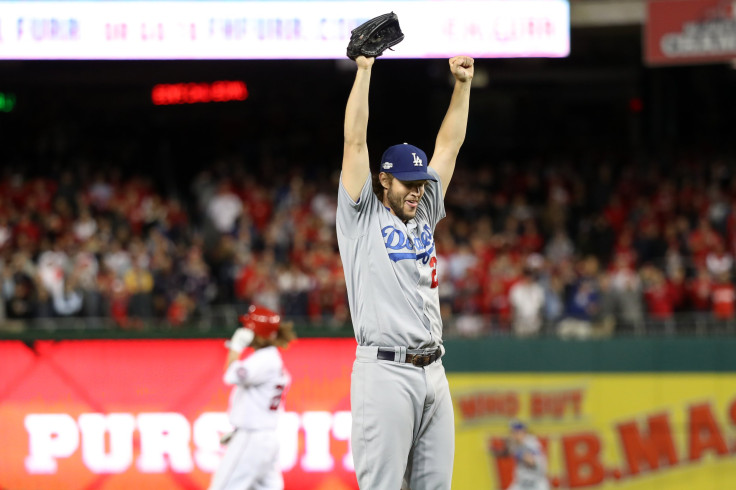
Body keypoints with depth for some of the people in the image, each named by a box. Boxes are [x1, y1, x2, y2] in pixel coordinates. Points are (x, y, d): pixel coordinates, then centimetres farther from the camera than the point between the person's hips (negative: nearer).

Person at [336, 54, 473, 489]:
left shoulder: (423, 217, 20)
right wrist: (363, 70, -5)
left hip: (433, 372, 7)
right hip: (385, 371, -7)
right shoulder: (362, 219, 4)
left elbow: (449, 145, 21)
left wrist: (463, 84, 17)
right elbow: (355, 142, -2)